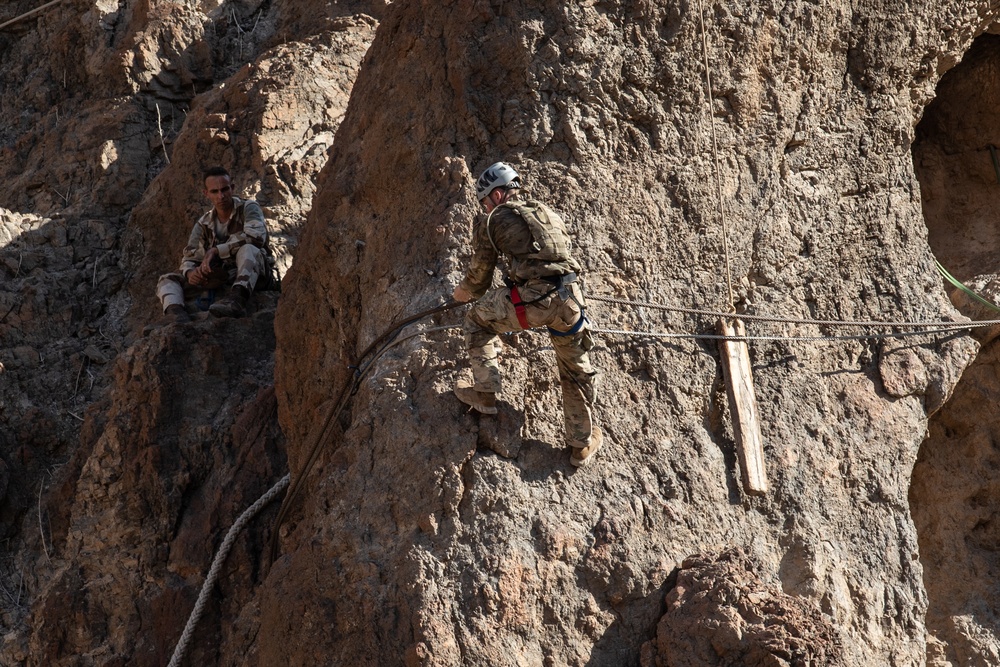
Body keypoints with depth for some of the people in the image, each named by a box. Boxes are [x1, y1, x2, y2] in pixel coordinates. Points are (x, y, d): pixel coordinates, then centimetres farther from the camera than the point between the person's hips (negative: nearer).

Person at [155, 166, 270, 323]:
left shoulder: (248, 208, -3)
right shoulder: (203, 225, 11)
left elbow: (256, 235, -23)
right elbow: (189, 257, 5)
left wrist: (216, 251, -24)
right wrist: (190, 272, -21)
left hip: (250, 275, -5)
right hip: (219, 277, 5)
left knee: (248, 249, -35)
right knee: (167, 280, -7)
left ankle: (237, 298, -60)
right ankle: (175, 312, -41)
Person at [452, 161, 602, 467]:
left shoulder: (492, 221, 10)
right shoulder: (548, 214, 26)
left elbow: (480, 273, 16)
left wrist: (464, 292, 38)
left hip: (531, 301, -5)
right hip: (569, 298, 5)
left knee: (477, 319, 23)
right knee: (576, 370, 21)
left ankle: (484, 394, 23)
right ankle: (582, 443, 30)